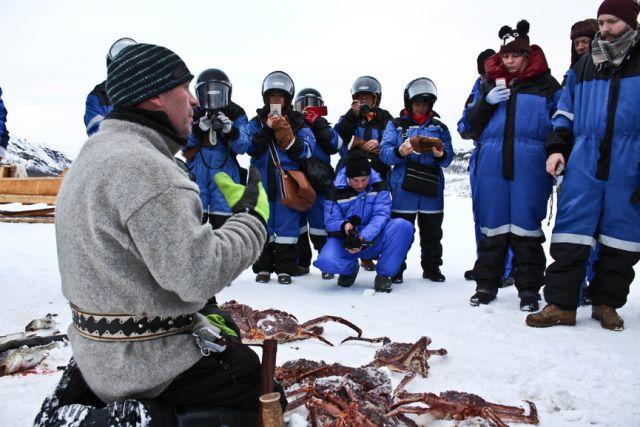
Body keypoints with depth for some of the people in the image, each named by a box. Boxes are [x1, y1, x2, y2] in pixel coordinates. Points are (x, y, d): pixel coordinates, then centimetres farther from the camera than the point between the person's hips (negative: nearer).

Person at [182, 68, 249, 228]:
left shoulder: (236, 114, 2)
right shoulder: (192, 114, 4)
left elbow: (242, 148, -8)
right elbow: (184, 146, -1)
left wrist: (230, 130, -27)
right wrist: (198, 129, -19)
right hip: (197, 174, 1)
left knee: (223, 221, 2)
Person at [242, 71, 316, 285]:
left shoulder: (298, 122, 8)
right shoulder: (257, 122, 11)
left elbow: (307, 149, -5)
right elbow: (247, 146, -5)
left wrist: (286, 135, -16)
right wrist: (266, 129, -14)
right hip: (262, 180, 1)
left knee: (287, 222, 0)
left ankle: (285, 268, 8)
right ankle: (263, 267, 13)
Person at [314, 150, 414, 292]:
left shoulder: (379, 185, -7)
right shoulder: (336, 190, -9)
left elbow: (381, 216, -17)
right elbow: (331, 222, -10)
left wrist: (363, 238, -34)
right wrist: (344, 226, -36)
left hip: (373, 240, 1)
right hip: (345, 240, -1)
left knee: (403, 225, -27)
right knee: (325, 261, -33)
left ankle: (384, 274, -12)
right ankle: (351, 268, 6)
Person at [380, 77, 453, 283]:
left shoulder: (440, 127, 15)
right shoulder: (396, 125, 9)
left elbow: (448, 158, 8)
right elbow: (384, 152, -1)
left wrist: (441, 155, -14)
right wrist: (399, 152, -22)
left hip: (432, 187, 2)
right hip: (403, 186, -2)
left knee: (432, 230, 10)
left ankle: (432, 267, 24)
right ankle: (396, 268, 12)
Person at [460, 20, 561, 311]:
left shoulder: (545, 84, 11)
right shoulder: (490, 83, 17)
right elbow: (471, 125, 13)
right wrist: (487, 102, -4)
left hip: (529, 165, -2)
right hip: (492, 164, 2)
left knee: (526, 226, -1)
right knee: (492, 225, 4)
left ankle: (529, 289, 10)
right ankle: (486, 283, 15)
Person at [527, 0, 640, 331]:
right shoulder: (583, 67, 17)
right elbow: (565, 113, 21)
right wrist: (556, 148, 6)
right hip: (584, 161, 2)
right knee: (570, 234, -5)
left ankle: (606, 303, 17)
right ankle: (561, 304, -1)